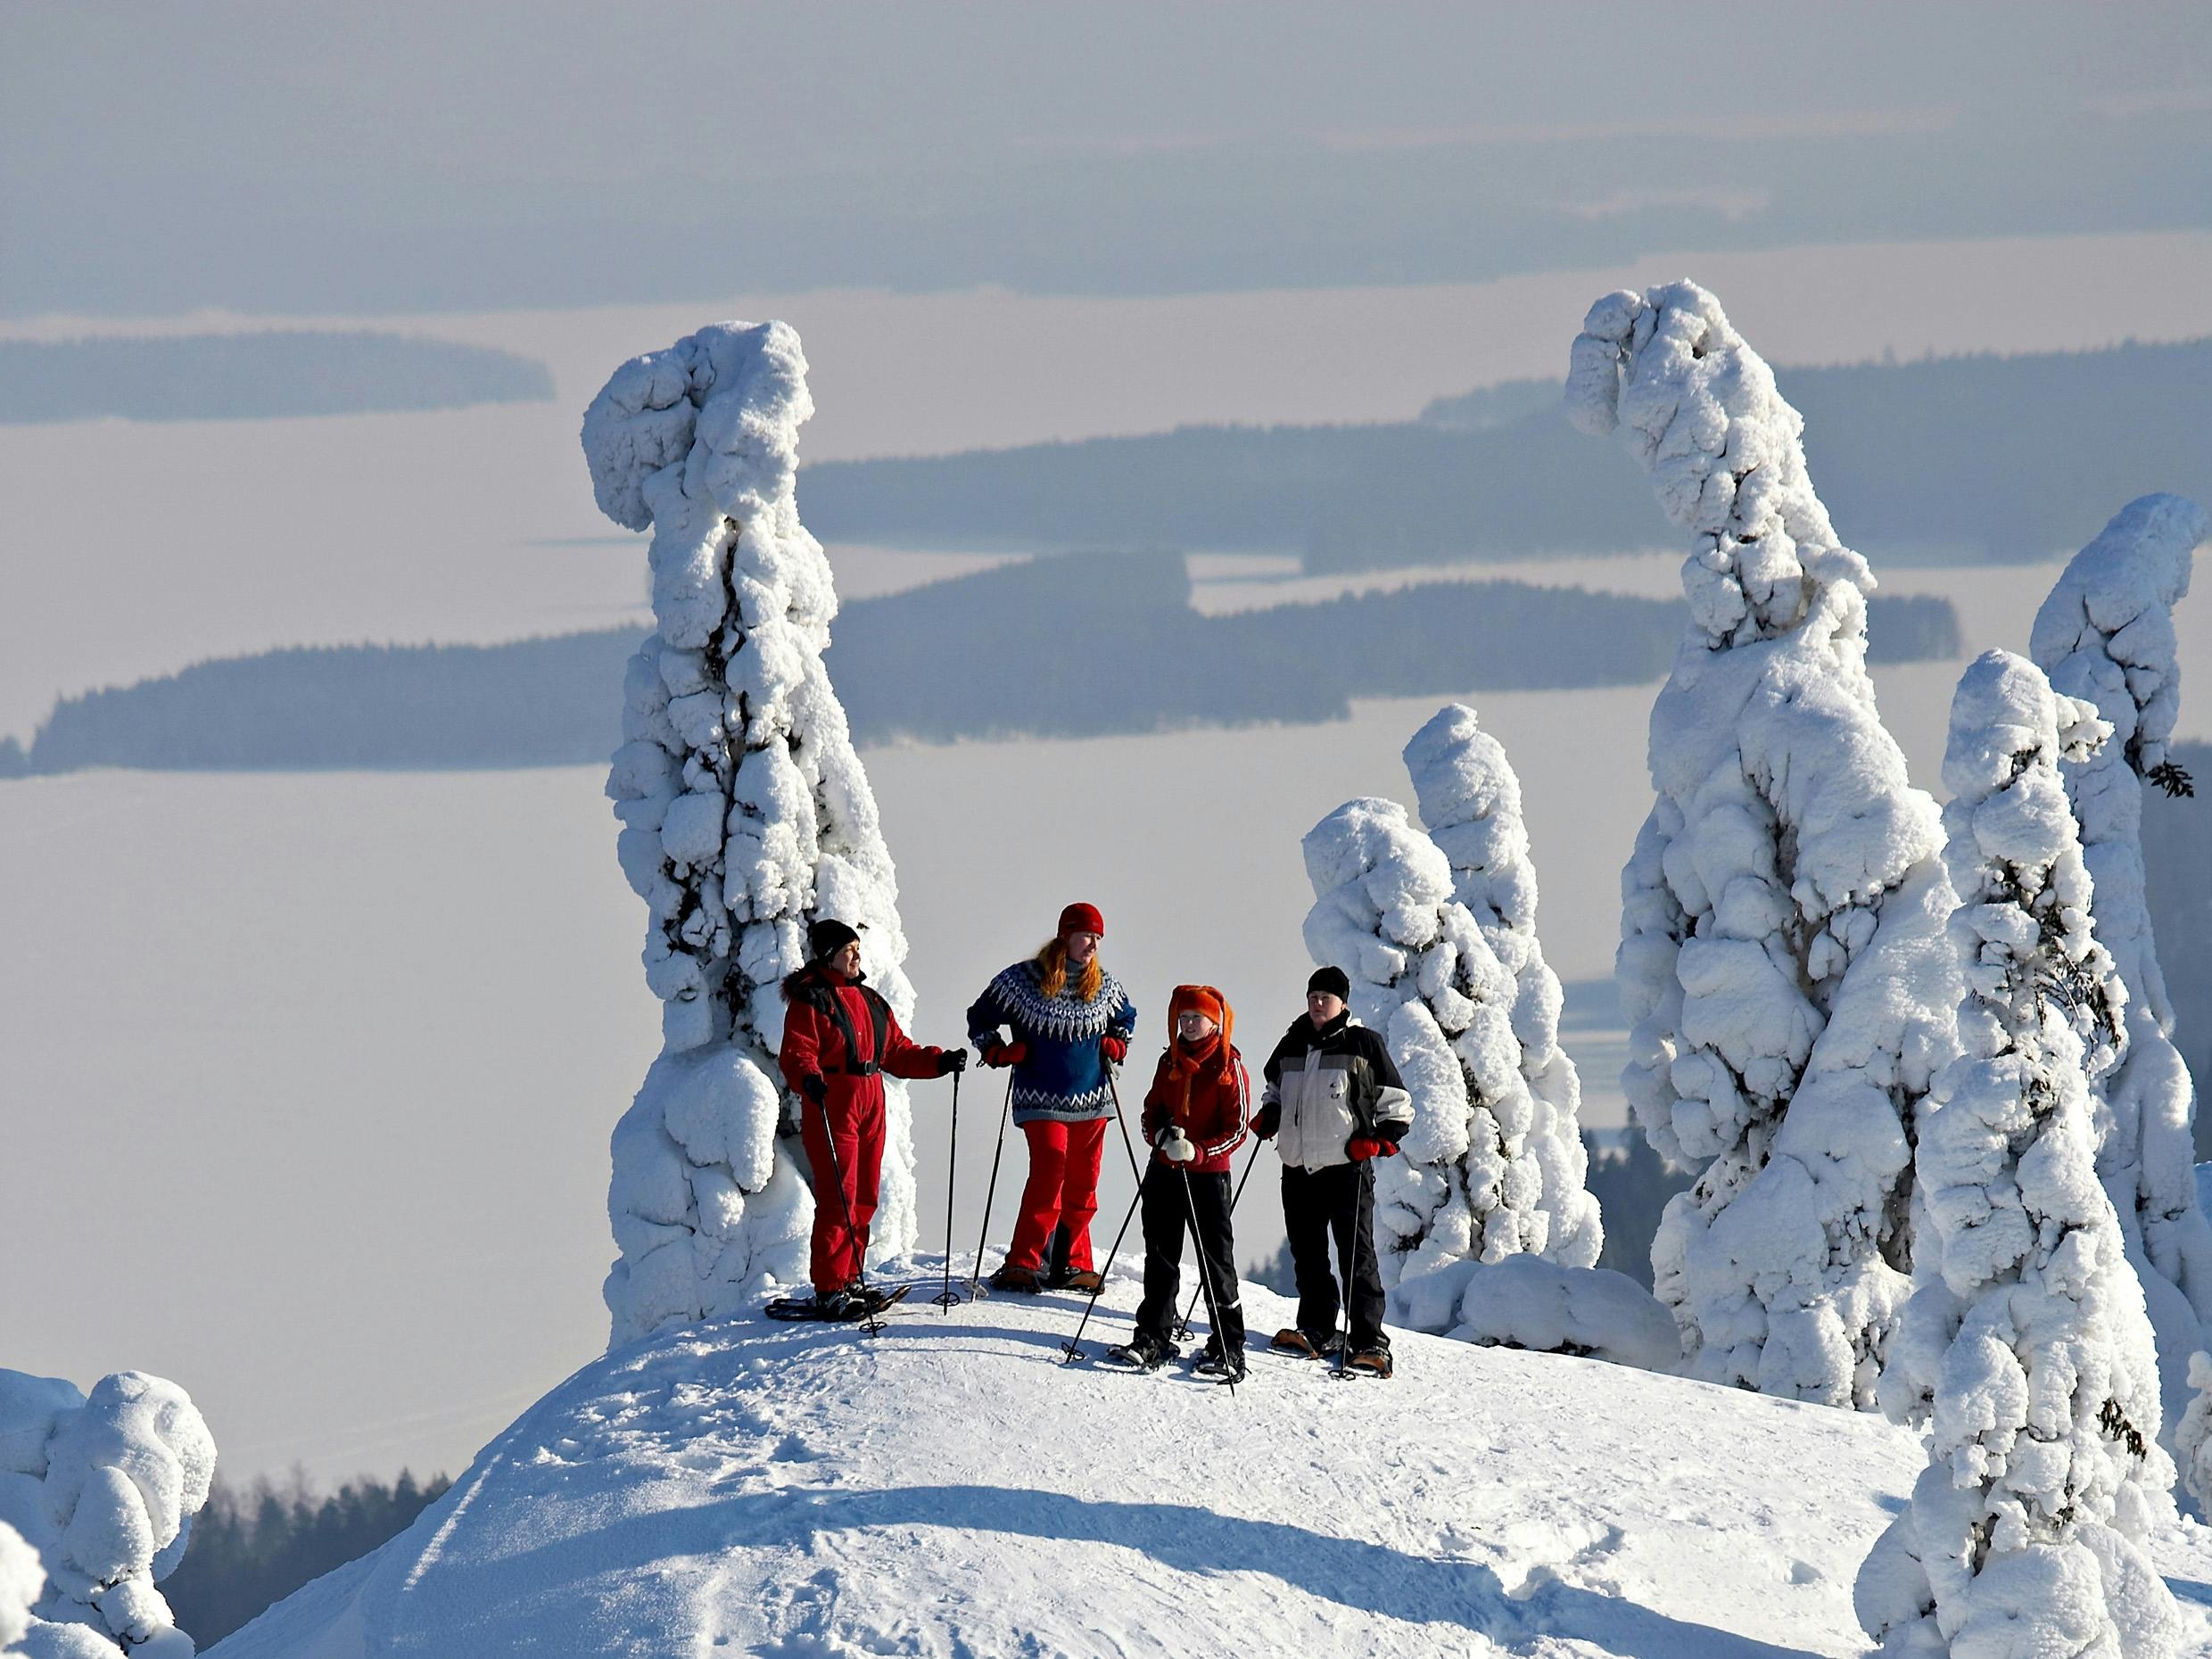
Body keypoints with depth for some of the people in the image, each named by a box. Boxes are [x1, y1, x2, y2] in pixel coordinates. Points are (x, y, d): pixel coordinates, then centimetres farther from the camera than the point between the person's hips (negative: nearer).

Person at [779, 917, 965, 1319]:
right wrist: (808, 1077, -35)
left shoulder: (869, 1000, 19)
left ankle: (849, 1281, 20)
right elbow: (796, 1052, -15)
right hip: (830, 1108, -8)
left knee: (864, 1200, 10)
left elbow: (897, 1052, 21)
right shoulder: (809, 999, -4)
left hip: (869, 1108, 8)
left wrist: (939, 1062, 8)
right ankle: (828, 1290, -8)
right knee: (838, 1200, -10)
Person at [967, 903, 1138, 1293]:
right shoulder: (1023, 980, -4)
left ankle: (1073, 1264, 16)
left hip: (1091, 1099, 5)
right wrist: (998, 1051, -7)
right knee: (1049, 1171, -17)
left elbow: (1126, 1018, 29)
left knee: (1082, 1182, 5)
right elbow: (981, 1019, 8)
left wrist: (1116, 1044, 10)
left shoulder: (1105, 986, 8)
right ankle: (1022, 1263, -14)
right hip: (1042, 1100, -5)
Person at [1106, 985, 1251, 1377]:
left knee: (1216, 1262, -3)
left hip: (1207, 1174, -6)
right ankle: (1153, 1338, 18)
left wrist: (1197, 1152, -23)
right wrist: (1160, 1135, -6)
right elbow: (1152, 1109, 16)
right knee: (1160, 1257, 10)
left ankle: (1228, 1348, 2)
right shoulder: (1171, 1062, 9)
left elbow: (1236, 1129, -9)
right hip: (1164, 1170, 6)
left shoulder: (1229, 1068, -8)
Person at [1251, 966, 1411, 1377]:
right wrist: (1268, 1115, 11)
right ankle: (1316, 1331, 18)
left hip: (1347, 1168, -6)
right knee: (1307, 1254, 9)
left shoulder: (1362, 1043, 0)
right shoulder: (1293, 1043, 15)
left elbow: (1397, 1104, 3)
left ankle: (1370, 1343, -9)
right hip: (1298, 1168, 6)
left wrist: (1380, 1140, -11)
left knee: (1357, 1255, -8)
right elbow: (1275, 1087, 32)